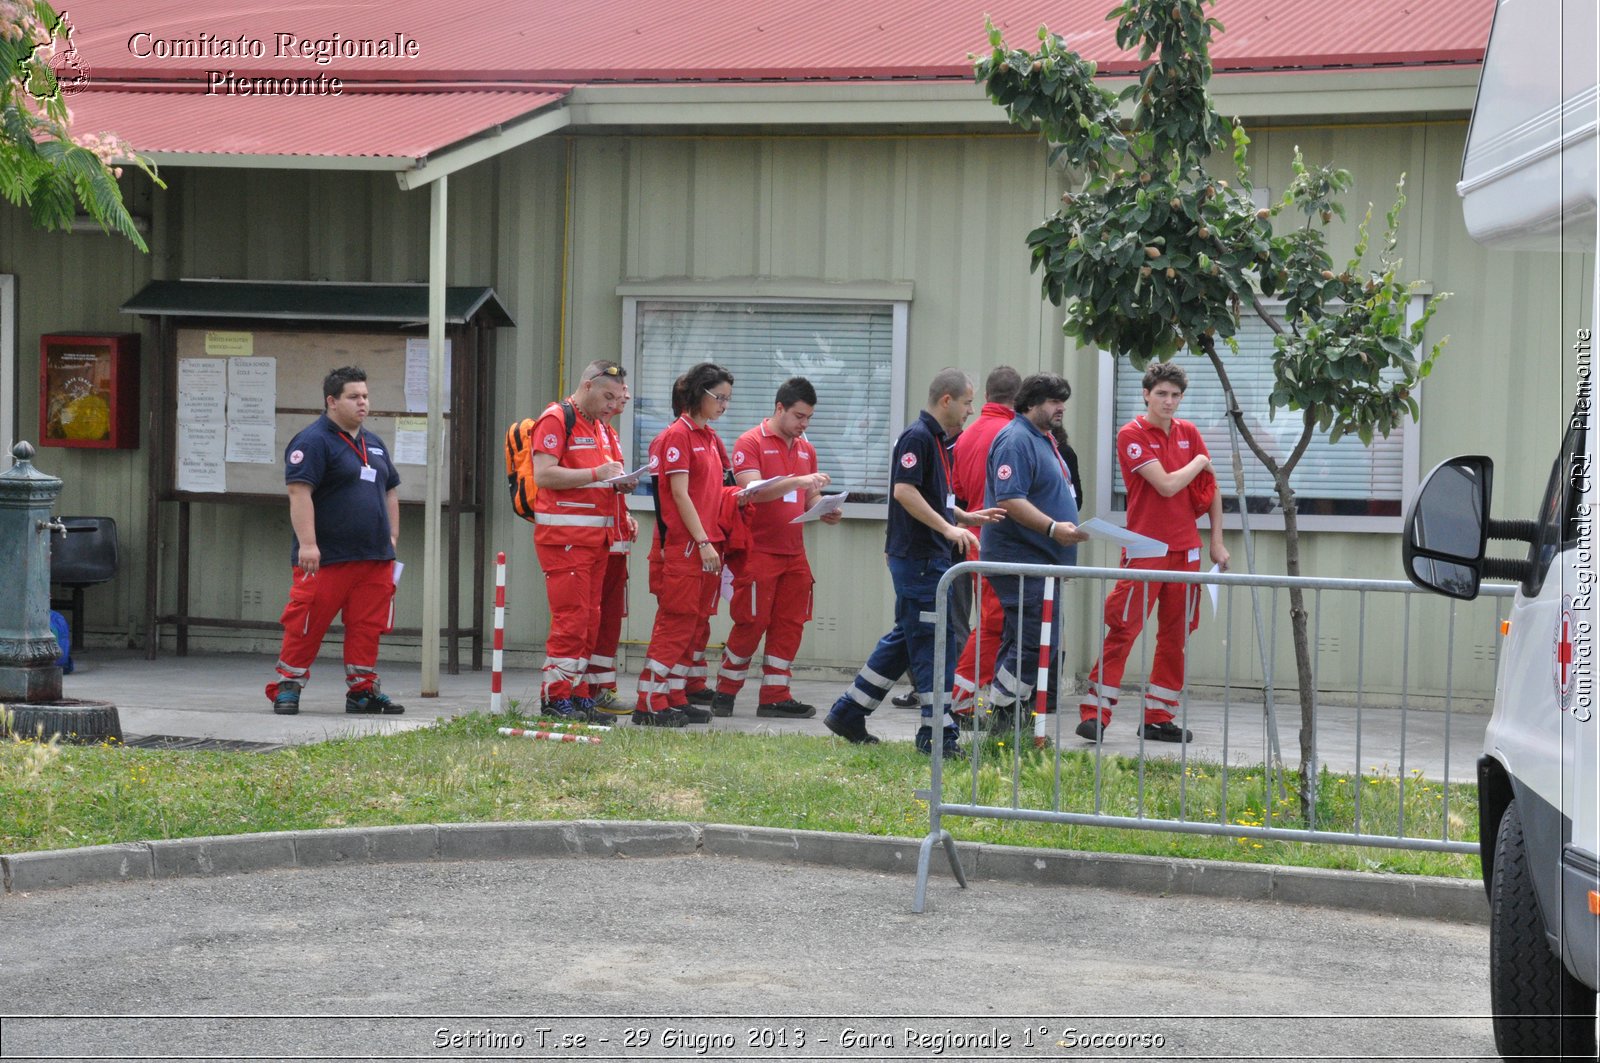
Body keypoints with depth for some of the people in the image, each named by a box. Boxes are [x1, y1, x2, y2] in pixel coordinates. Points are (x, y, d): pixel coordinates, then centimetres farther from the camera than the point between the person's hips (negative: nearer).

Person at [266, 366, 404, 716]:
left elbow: (390, 492, 27)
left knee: (367, 627, 6)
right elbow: (299, 492, -17)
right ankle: (287, 687, 5)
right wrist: (307, 543, -24)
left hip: (375, 557, 7)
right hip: (326, 557, -7)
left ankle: (362, 690, 13)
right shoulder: (313, 441, -8)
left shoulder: (374, 444, 18)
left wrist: (392, 536, 18)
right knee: (306, 625, -5)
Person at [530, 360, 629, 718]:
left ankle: (578, 694, 13)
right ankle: (555, 698, -6)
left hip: (597, 535, 9)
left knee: (590, 620, 8)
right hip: (564, 536, -9)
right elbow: (544, 475, -17)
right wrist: (596, 474, -19)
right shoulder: (555, 420, -8)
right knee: (571, 618, -10)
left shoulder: (598, 427, 21)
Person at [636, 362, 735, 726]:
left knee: (697, 624, 9)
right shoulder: (677, 435, -10)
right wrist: (703, 542, -18)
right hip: (683, 545, -9)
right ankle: (650, 705, -6)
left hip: (708, 543, 9)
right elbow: (680, 493, -15)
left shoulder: (710, 437, 17)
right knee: (676, 622, -8)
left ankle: (675, 699, 15)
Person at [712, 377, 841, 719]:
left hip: (794, 552, 7)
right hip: (758, 550, -7)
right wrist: (797, 481, -28)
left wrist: (824, 511, 1)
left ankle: (774, 697, 10)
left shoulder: (806, 449, 16)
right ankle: (725, 693, 8)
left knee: (790, 624, 4)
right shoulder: (751, 443, -5)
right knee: (751, 623, -4)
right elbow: (753, 490, -19)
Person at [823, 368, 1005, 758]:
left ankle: (848, 712, 21)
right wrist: (949, 528, -24)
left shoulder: (938, 440, 17)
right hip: (917, 556, -10)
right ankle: (938, 733, -3)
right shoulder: (917, 437, -14)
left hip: (930, 557, 10)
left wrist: (967, 517, 16)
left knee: (906, 639, 14)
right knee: (933, 642, -7)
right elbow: (904, 491, -23)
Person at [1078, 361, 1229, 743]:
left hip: (1185, 548, 6)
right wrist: (1199, 463, 0)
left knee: (1176, 634, 6)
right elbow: (1167, 485, -16)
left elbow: (1210, 488, 17)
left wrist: (1217, 541, 12)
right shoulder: (1131, 435, -8)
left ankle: (1158, 717, 13)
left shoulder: (1188, 433, 10)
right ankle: (1095, 714, -9)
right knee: (1123, 628, -10)